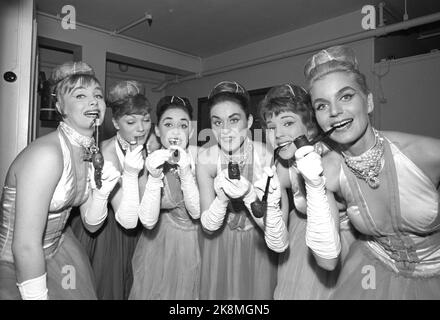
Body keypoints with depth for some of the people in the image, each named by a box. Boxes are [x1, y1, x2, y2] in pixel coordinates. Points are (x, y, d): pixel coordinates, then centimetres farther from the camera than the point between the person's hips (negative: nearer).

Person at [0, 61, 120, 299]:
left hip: (58, 252, 8)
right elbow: (25, 245, -27)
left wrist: (102, 191, -14)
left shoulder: (90, 153, -3)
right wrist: (37, 295, -19)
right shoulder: (47, 153, -27)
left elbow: (91, 224, 2)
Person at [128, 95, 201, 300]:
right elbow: (148, 221, -23)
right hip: (159, 241, 0)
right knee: (156, 291, 18)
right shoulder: (147, 162, -17)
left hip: (195, 241, 0)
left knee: (191, 290, 18)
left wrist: (185, 172, -35)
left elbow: (197, 212, -20)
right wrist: (153, 177, -38)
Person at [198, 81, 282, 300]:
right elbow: (209, 226, -18)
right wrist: (222, 197, -37)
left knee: (258, 290, 17)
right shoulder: (206, 159, -18)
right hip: (219, 246, 2)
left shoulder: (267, 158, -25)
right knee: (219, 290, 20)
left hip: (257, 244, -1)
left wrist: (249, 194, -42)